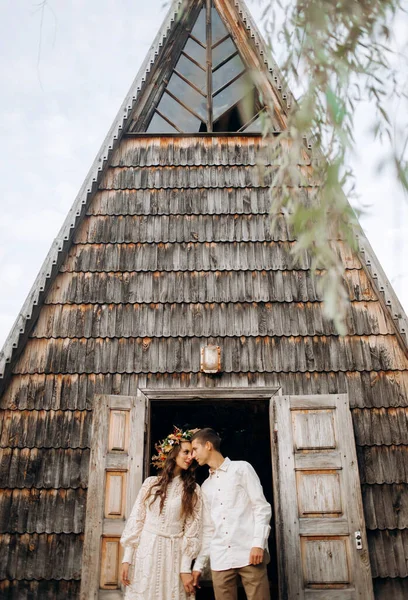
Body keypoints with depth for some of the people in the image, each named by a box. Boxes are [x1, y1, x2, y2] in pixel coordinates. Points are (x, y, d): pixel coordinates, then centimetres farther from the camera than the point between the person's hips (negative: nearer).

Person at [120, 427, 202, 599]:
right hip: (146, 552, 0)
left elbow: (192, 530, -1)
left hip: (173, 555, 0)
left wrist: (186, 568, -6)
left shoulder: (193, 490, 2)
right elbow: (136, 520, 1)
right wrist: (127, 558, -2)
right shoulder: (151, 483, 2)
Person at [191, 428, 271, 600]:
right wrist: (199, 564, 15)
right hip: (219, 559, 5)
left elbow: (261, 507, -3)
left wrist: (258, 544, -13)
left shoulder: (242, 468, 4)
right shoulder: (205, 486, 19)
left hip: (249, 553, -5)